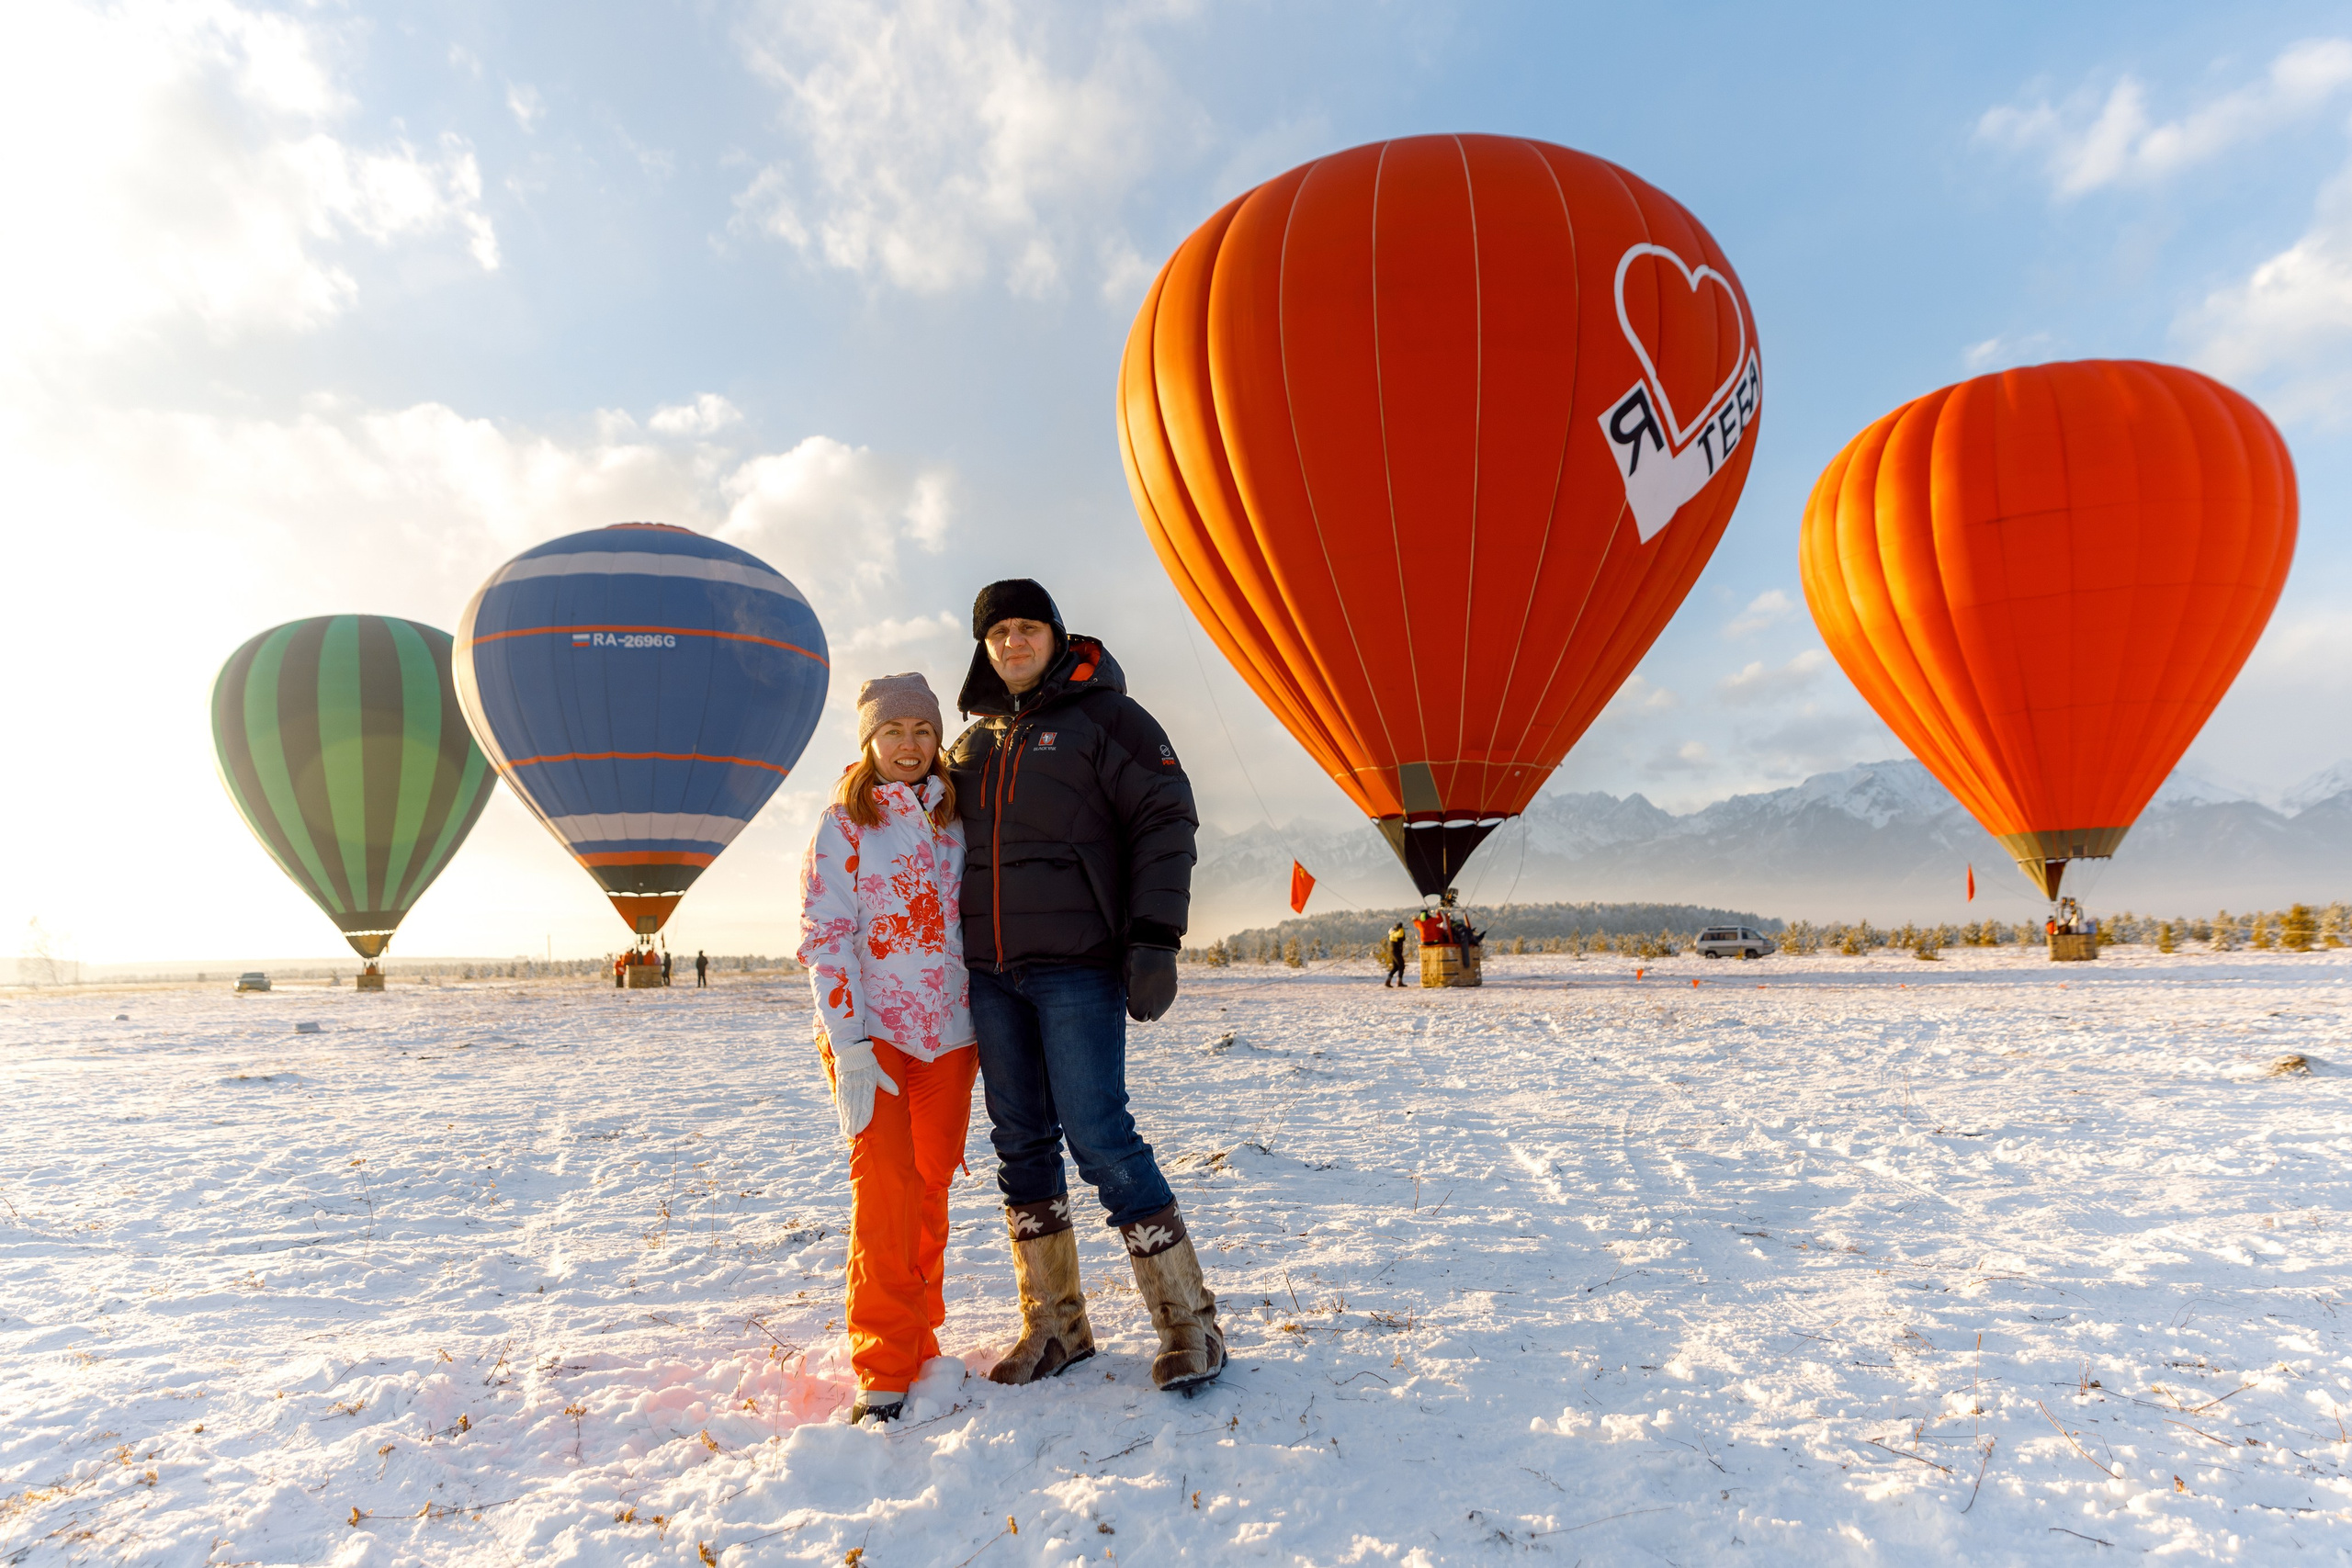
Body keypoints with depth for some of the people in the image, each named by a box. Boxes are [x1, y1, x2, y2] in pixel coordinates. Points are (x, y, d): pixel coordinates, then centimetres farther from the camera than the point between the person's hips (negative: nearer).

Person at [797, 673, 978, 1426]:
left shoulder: (954, 821, 10)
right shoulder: (842, 825, -1)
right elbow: (824, 937, -8)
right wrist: (848, 1046, -16)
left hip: (948, 1032, 4)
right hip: (870, 1032, -4)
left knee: (931, 1185, 9)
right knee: (884, 1182, -11)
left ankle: (919, 1331, 27)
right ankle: (884, 1370, -2)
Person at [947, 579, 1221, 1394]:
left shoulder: (1104, 716, -1)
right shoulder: (971, 745, 17)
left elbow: (1165, 820, -8)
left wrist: (1155, 939, -17)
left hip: (1077, 967, -6)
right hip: (989, 974, 6)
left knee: (1098, 1135, -10)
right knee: (1020, 1142, 9)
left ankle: (1188, 1321, 4)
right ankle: (1053, 1325, 22)